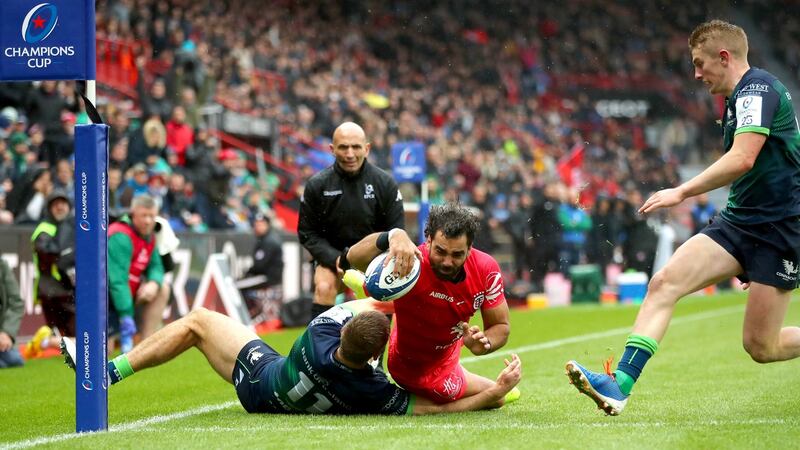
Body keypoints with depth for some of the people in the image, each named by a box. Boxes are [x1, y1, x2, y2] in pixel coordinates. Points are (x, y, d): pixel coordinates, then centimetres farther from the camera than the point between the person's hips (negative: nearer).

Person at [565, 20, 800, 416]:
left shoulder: (757, 88, -15)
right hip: (738, 220, 9)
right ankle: (620, 384, -18)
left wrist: (682, 192, -26)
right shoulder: (741, 96, 15)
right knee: (665, 282, -11)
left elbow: (742, 159, -29)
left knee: (760, 346, -7)